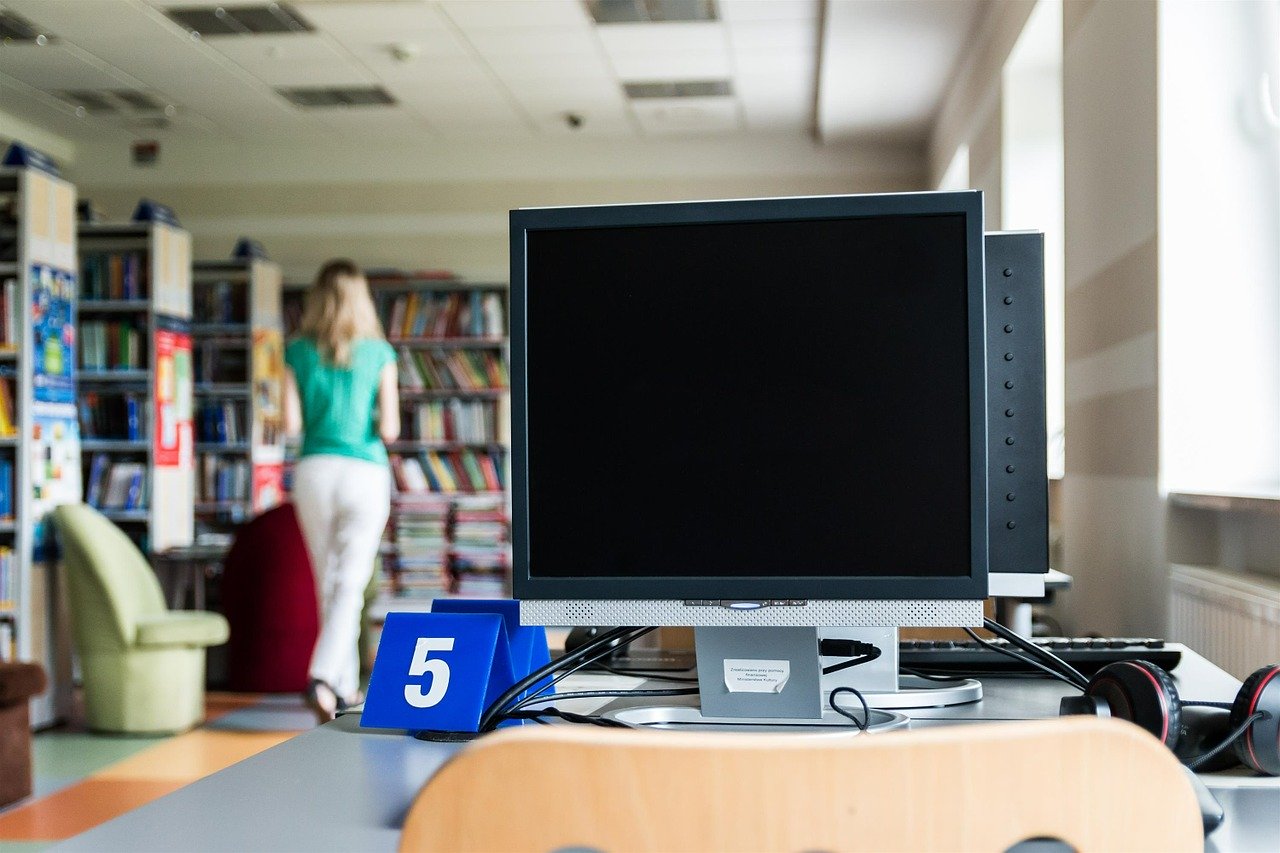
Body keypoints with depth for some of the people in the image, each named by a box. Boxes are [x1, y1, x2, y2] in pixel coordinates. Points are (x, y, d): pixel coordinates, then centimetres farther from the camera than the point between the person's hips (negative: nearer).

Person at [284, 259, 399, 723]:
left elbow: (291, 424, -3)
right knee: (351, 584, 1)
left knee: (328, 581, 14)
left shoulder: (298, 352, 3)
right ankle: (323, 676, -16)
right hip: (365, 474, -2)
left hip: (314, 471, 2)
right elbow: (390, 429, -6)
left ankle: (346, 685, 21)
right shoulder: (379, 353, -1)